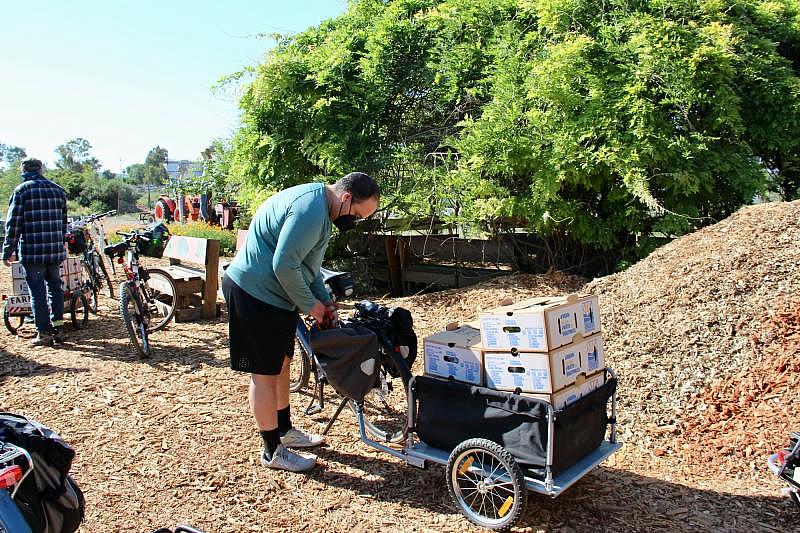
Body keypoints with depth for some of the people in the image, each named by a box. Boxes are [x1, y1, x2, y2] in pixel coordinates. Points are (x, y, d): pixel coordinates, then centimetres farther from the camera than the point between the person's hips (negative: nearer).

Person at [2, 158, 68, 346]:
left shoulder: (21, 190, -4)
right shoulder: (57, 190, 11)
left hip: (32, 252, -5)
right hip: (55, 250, 5)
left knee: (37, 292, 1)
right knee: (55, 287, 15)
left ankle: (44, 333, 3)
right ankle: (57, 329, 16)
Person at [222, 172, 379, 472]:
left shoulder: (318, 204, 11)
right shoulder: (311, 210, -24)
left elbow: (308, 263, 18)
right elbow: (284, 265, -27)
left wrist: (324, 301, 9)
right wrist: (310, 305, -15)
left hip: (270, 293, 11)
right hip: (255, 295, -11)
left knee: (280, 365, 19)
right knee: (265, 374, -1)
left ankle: (284, 430, 35)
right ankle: (273, 452, 12)